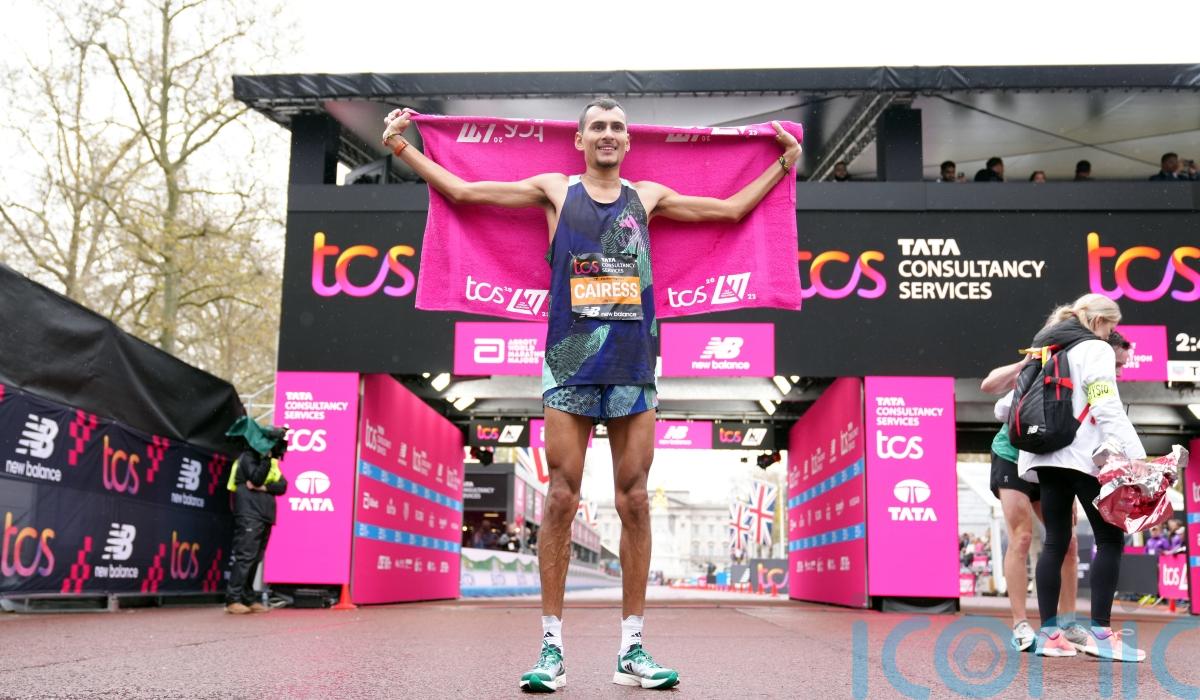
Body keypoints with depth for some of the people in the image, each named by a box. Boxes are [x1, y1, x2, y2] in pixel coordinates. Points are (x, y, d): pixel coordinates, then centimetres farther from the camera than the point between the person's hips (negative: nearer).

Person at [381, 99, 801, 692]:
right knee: (561, 499, -4)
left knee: (634, 501, 1)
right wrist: (403, 148, 10)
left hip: (633, 365, 2)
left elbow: (733, 208, 25)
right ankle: (552, 647, 4)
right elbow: (461, 190, 13)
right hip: (569, 362, -1)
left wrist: (783, 164, 24)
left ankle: (632, 648, 8)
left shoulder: (648, 197, 17)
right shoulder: (556, 191, 12)